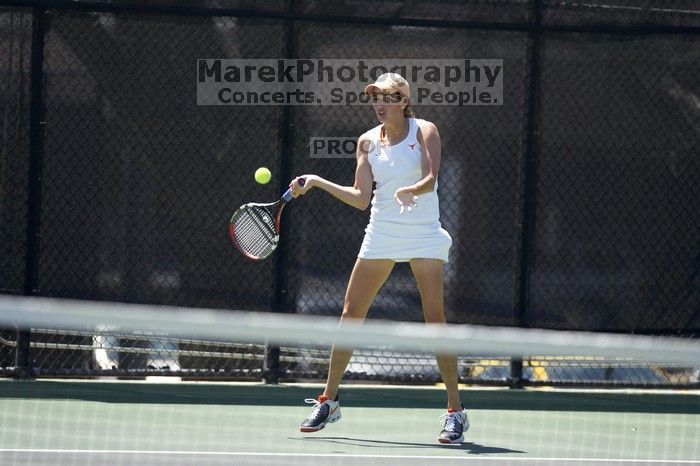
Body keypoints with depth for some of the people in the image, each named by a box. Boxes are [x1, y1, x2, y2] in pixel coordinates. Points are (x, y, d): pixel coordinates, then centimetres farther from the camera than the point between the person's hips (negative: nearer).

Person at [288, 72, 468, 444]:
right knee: (350, 315, 3)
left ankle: (455, 411, -6)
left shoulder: (424, 131, -3)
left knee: (435, 319, -11)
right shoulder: (368, 141, 7)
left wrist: (411, 190, -38)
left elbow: (430, 178, -17)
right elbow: (361, 198, 4)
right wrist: (316, 182, -2)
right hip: (381, 234, 4)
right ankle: (328, 401, 15)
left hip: (423, 235, -4)